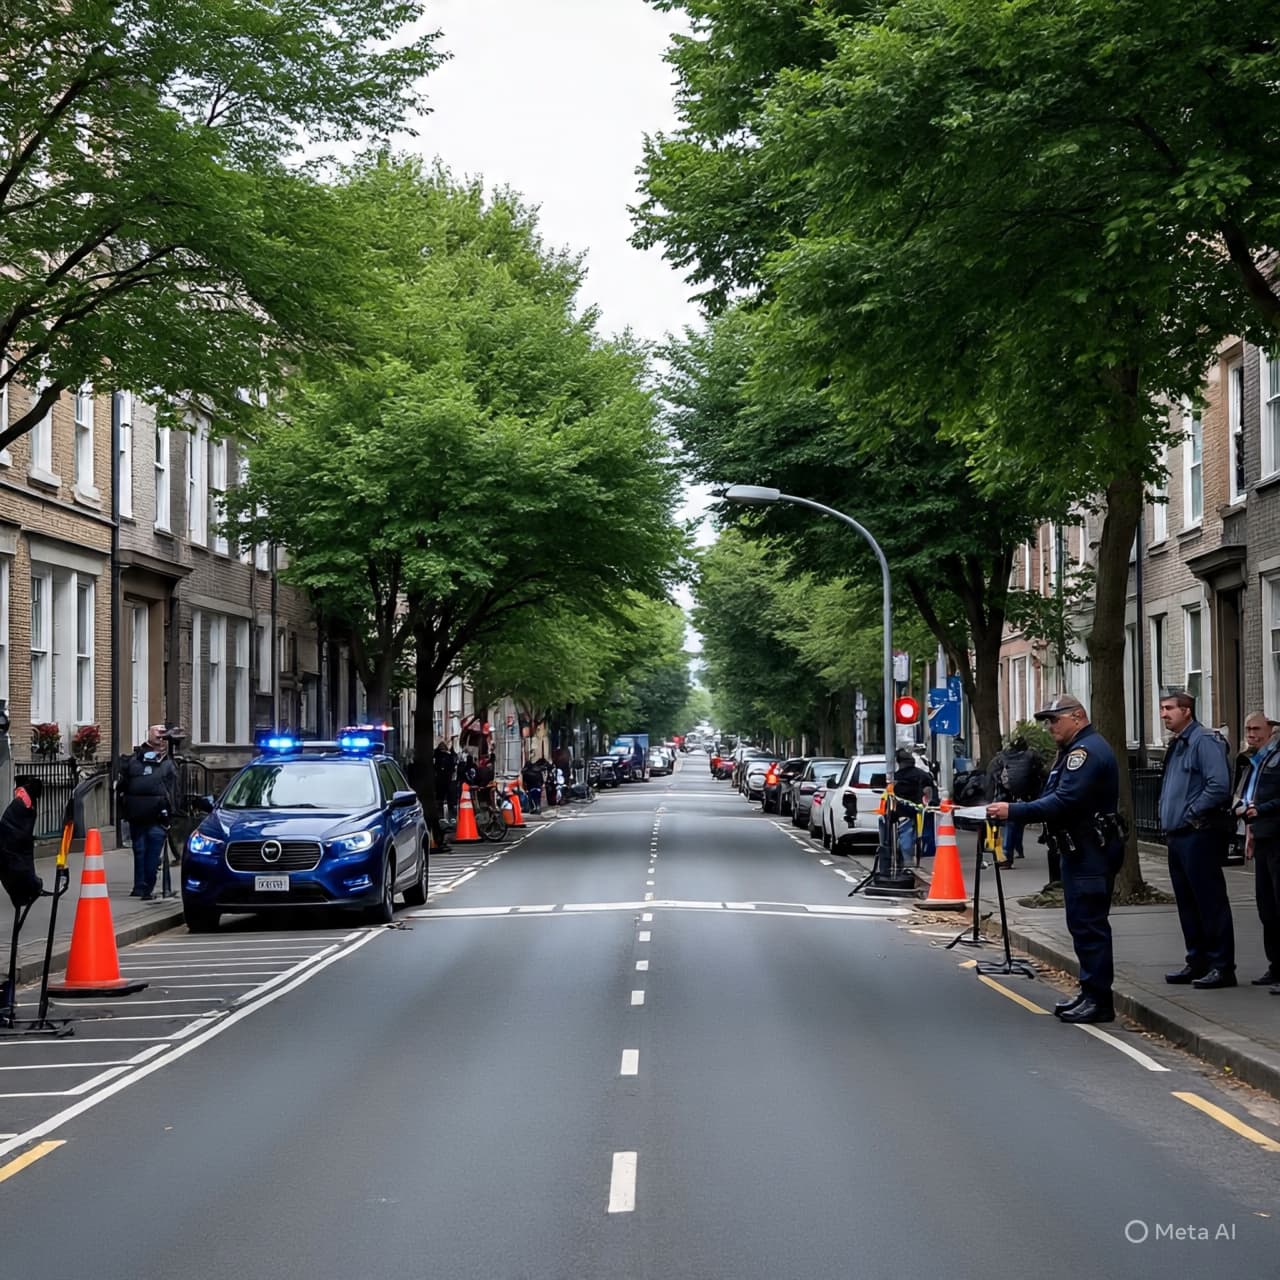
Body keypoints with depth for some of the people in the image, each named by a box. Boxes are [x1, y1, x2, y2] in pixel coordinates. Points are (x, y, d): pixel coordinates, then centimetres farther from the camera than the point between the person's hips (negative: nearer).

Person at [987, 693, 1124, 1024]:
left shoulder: (1087, 751, -17)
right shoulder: (1075, 750, 19)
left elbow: (1064, 802, -26)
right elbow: (1056, 798, 17)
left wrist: (1014, 811, -24)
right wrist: (1017, 808, 3)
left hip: (1091, 851, -11)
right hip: (1081, 849, 11)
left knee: (1089, 924, -9)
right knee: (1082, 923, 15)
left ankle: (1098, 1000, -6)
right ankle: (1090, 993, 21)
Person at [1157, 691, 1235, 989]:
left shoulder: (1204, 741, -12)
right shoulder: (1176, 745, 18)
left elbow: (1220, 785, -22)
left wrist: (1192, 814, -15)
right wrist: (1168, 817, 13)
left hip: (1199, 835, -10)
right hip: (1177, 836, 10)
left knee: (1211, 902, -6)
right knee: (1187, 904, 13)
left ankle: (1222, 966, -3)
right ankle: (1197, 962, 21)